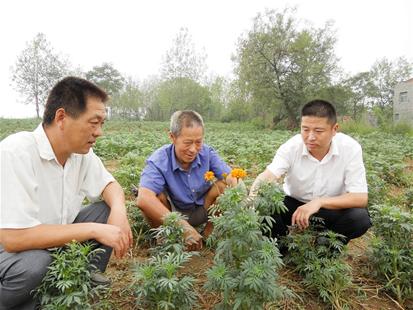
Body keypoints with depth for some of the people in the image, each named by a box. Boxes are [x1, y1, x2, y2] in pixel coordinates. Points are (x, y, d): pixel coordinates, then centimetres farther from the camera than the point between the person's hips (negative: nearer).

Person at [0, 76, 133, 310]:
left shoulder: (80, 151, -10)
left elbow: (109, 185, 3)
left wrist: (119, 210, -21)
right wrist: (93, 230, -30)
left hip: (55, 239, 6)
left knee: (108, 210, -9)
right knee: (35, 264, -35)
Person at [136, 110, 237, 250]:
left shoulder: (207, 152, -16)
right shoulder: (158, 160, -27)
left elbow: (231, 178, -19)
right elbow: (143, 199, -43)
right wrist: (183, 227, -50)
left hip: (202, 211, 3)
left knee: (224, 185, -21)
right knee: (156, 195, -32)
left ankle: (209, 234, -2)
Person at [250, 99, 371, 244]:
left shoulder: (350, 148, -21)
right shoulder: (291, 146, -20)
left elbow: (360, 198, -23)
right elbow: (269, 176, -34)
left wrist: (319, 202, -37)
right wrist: (254, 194, -57)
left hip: (333, 208, 1)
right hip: (294, 204, 0)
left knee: (360, 218, -29)